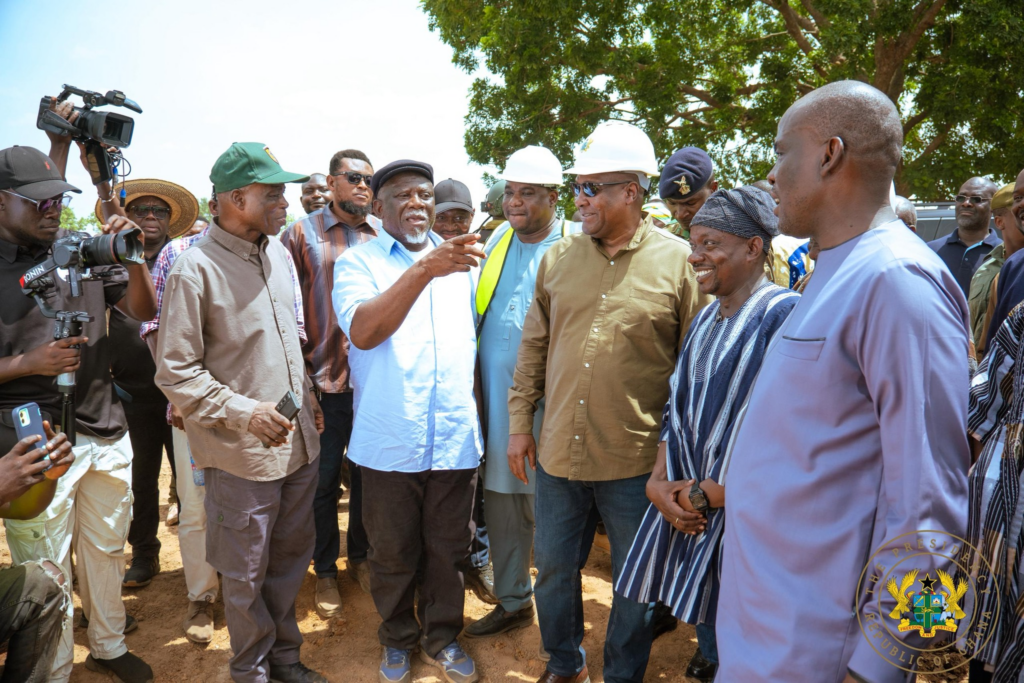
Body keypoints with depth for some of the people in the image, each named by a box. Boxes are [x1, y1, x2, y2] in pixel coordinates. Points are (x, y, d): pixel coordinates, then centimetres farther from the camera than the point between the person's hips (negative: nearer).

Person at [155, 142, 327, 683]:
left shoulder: (278, 252, 6)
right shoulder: (194, 267, -14)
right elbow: (174, 371, -14)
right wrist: (244, 413, -20)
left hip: (299, 442, 6)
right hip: (243, 454, -6)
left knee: (290, 558, 19)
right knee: (246, 576, 11)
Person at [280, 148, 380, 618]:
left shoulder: (384, 235, 8)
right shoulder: (303, 233, 1)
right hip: (324, 377, -2)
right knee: (325, 479, 9)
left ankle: (360, 556, 34)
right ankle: (325, 571, 27)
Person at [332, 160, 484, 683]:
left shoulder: (459, 259, 11)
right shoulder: (358, 262, -2)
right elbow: (362, 331, -21)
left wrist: (475, 416, 12)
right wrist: (423, 270, -31)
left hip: (454, 438, 3)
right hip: (390, 440, -2)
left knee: (447, 549, 15)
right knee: (392, 553, 14)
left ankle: (441, 637, 36)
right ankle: (398, 640, 36)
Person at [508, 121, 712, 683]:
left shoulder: (679, 262, -8)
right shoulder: (558, 257, 4)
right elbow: (533, 347, 9)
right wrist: (519, 422, 8)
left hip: (637, 459, -3)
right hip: (558, 451, 4)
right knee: (553, 567, 19)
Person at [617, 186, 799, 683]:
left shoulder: (783, 317, -16)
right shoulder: (705, 320, 11)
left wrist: (704, 495, -13)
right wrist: (658, 482, -1)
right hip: (686, 509, 7)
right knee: (705, 624, 19)